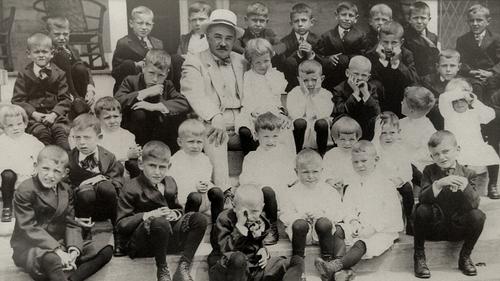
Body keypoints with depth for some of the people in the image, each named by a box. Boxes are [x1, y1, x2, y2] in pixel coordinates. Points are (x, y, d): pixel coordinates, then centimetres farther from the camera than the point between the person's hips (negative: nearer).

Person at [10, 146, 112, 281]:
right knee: (51, 259, -43)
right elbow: (29, 228, -17)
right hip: (30, 247, -7)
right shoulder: (25, 190, -11)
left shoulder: (66, 190, 8)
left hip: (60, 244, 7)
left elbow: (71, 224, 6)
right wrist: (57, 250, -26)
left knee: (105, 250, -9)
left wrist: (74, 249, -14)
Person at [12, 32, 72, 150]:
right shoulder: (23, 75, 6)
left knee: (61, 130, -27)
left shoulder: (59, 74, 7)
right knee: (40, 131, -27)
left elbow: (65, 99, 3)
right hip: (33, 115, 0)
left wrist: (54, 114, -15)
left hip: (55, 114, 0)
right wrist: (33, 113, -15)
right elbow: (17, 100, 2)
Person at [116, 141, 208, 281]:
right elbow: (121, 226, -11)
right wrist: (147, 215, -24)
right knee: (160, 222, -39)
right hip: (141, 245, -6)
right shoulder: (131, 189, -7)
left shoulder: (170, 183, 13)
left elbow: (178, 208, 22)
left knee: (199, 219, -15)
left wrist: (175, 213, -5)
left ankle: (183, 267, -15)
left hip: (168, 238, 6)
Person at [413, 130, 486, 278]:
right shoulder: (429, 171, -1)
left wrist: (465, 186, -31)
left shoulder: (467, 174, -1)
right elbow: (422, 199, -16)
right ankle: (419, 256, -13)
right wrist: (439, 184, -32)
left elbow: (474, 204, -13)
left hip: (458, 228, 1)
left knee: (477, 215, -27)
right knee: (422, 210, -30)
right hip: (434, 226, -1)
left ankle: (465, 257, -4)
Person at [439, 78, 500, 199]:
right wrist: (461, 93, -13)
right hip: (457, 147, -2)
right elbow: (443, 98, -10)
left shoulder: (474, 113, 16)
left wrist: (475, 102, -1)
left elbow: (490, 115, 0)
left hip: (476, 146, 3)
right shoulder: (448, 113, 8)